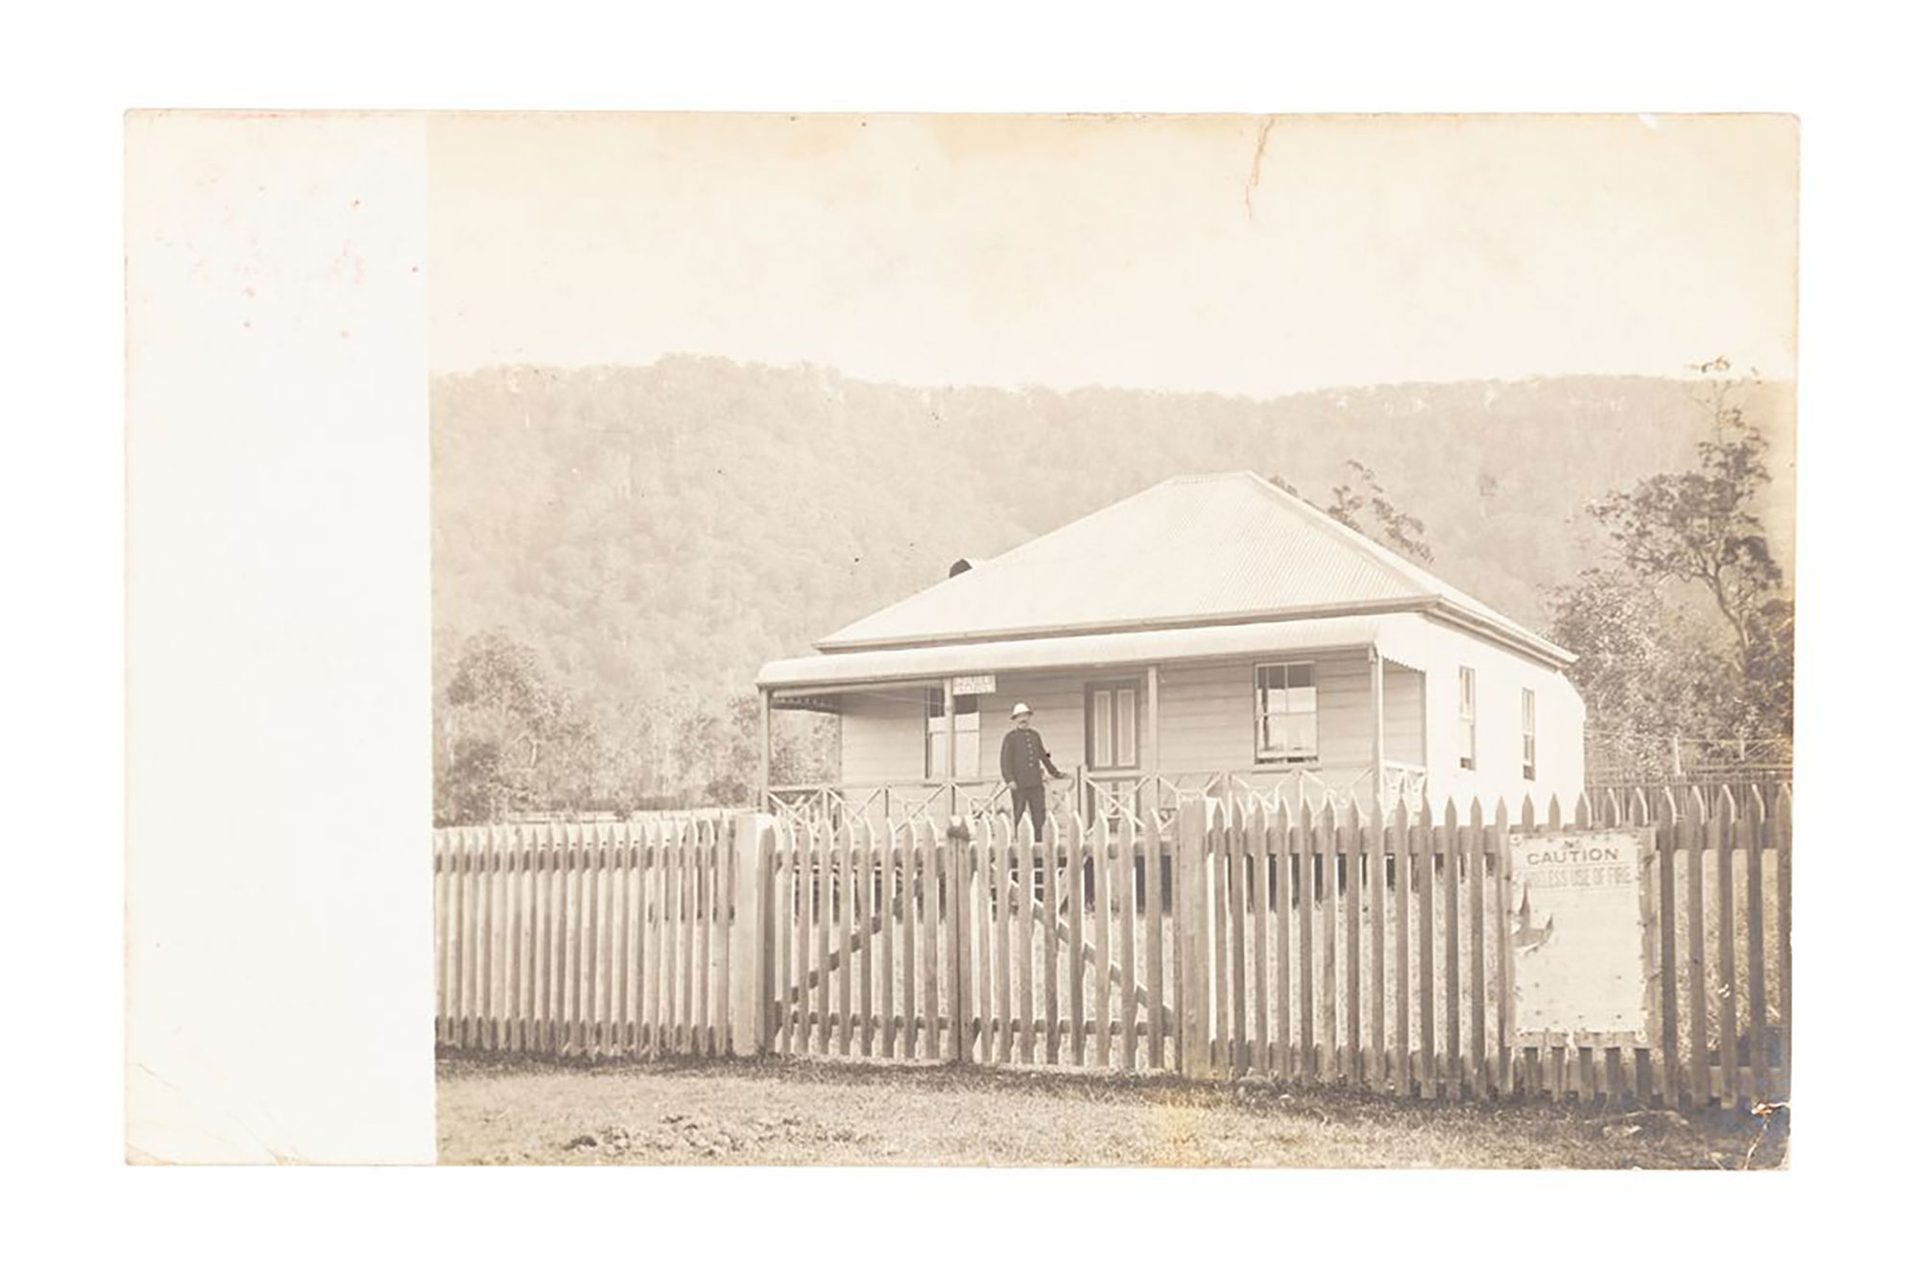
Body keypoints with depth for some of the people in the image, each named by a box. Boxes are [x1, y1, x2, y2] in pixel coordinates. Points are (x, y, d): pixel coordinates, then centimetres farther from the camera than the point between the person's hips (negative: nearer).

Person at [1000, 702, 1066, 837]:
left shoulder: (1035, 735, 18)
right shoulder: (1010, 737, 2)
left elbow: (1043, 756, 28)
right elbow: (1005, 760, -5)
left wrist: (1056, 773, 31)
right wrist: (1009, 779, -17)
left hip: (1036, 783, 5)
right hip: (1019, 785, -5)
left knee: (1039, 815, -1)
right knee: (1018, 817, -3)